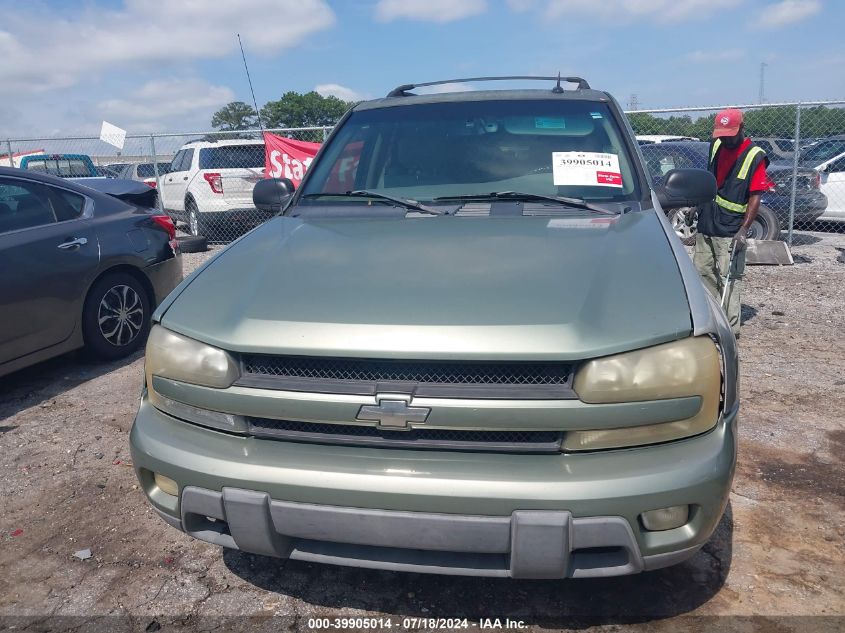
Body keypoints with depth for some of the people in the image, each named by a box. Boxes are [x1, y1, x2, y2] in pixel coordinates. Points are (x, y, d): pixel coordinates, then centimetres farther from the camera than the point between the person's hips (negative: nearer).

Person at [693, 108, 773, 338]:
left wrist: (744, 229, -21)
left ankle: (731, 329, 0)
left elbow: (755, 197, -13)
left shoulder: (755, 156, -10)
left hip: (730, 231, -7)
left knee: (729, 279, -6)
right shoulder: (716, 146, 9)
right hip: (706, 225, 7)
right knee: (703, 274, 11)